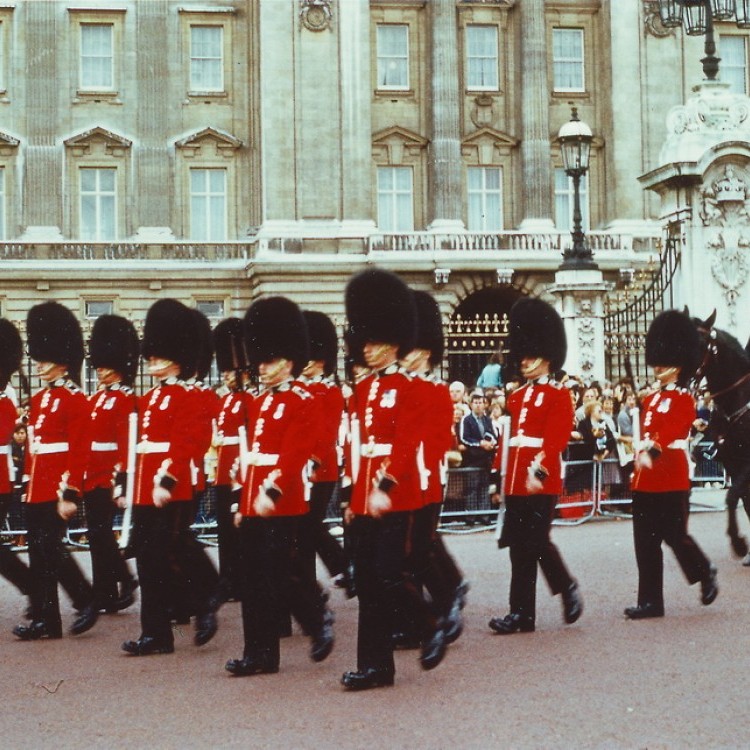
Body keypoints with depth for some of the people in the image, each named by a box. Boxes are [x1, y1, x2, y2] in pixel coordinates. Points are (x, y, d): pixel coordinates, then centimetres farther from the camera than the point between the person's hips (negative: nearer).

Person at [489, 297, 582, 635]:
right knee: (520, 545, 7)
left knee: (534, 542, -6)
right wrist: (504, 477, 13)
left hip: (541, 481, -7)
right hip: (516, 482, 7)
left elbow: (556, 439, -14)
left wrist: (539, 470, -25)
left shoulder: (559, 395, -3)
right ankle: (522, 613, 13)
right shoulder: (517, 397, 17)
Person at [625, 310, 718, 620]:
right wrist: (640, 458, 9)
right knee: (646, 542, 3)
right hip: (645, 480, 7)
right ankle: (651, 601, 5)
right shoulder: (650, 400, 17)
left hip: (672, 478, -7)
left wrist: (651, 449, -38)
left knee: (675, 535, -1)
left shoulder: (683, 400, -6)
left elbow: (671, 431, -23)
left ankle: (706, 575, 25)